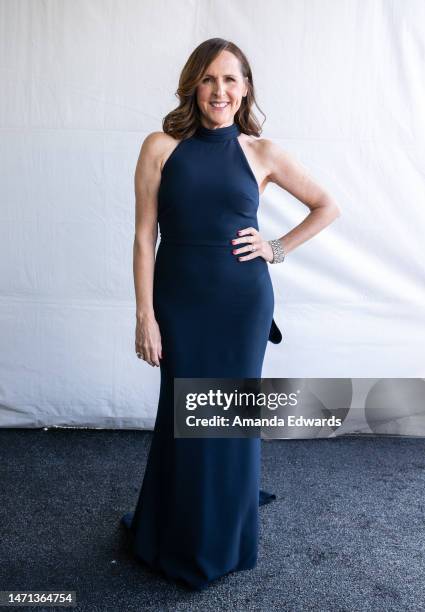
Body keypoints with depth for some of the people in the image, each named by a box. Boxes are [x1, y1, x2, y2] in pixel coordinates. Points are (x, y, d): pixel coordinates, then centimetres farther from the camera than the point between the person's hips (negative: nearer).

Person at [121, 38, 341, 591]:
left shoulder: (261, 152, 3)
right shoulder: (162, 147, 0)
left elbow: (327, 207, 12)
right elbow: (145, 236, -4)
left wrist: (279, 249, 1)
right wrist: (145, 315, -8)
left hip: (244, 300, 1)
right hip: (179, 298, 0)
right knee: (183, 416, 9)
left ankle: (227, 539, 34)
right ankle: (180, 540, 34)